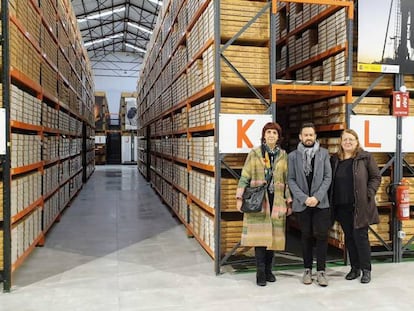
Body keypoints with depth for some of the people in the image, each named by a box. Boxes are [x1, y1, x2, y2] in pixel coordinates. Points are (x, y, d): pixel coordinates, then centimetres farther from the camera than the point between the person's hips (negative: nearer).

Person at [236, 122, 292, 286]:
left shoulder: (283, 155, 10)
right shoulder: (254, 153, 2)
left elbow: (287, 180, 12)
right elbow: (245, 177, 1)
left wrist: (289, 201, 8)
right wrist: (240, 197, -6)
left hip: (277, 201, 3)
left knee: (274, 235, 5)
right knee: (260, 235, -7)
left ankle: (268, 270, 19)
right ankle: (260, 272, 2)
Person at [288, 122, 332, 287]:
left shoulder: (324, 153, 4)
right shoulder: (293, 155, 3)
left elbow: (328, 177, 0)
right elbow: (291, 180, 0)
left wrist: (317, 197, -11)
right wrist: (304, 198, -11)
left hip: (321, 202, 0)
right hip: (302, 203, 0)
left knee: (321, 236, -3)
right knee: (306, 236, 9)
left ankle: (321, 270, 8)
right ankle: (307, 269, 21)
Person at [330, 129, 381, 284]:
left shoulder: (365, 157, -1)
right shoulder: (335, 159, 9)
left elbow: (376, 177, 1)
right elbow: (331, 181, 12)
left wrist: (368, 194, -10)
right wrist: (331, 201, 3)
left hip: (360, 205, -4)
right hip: (342, 206, 4)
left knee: (360, 236, -2)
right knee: (349, 237, 11)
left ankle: (366, 269, 13)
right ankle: (355, 268, 24)